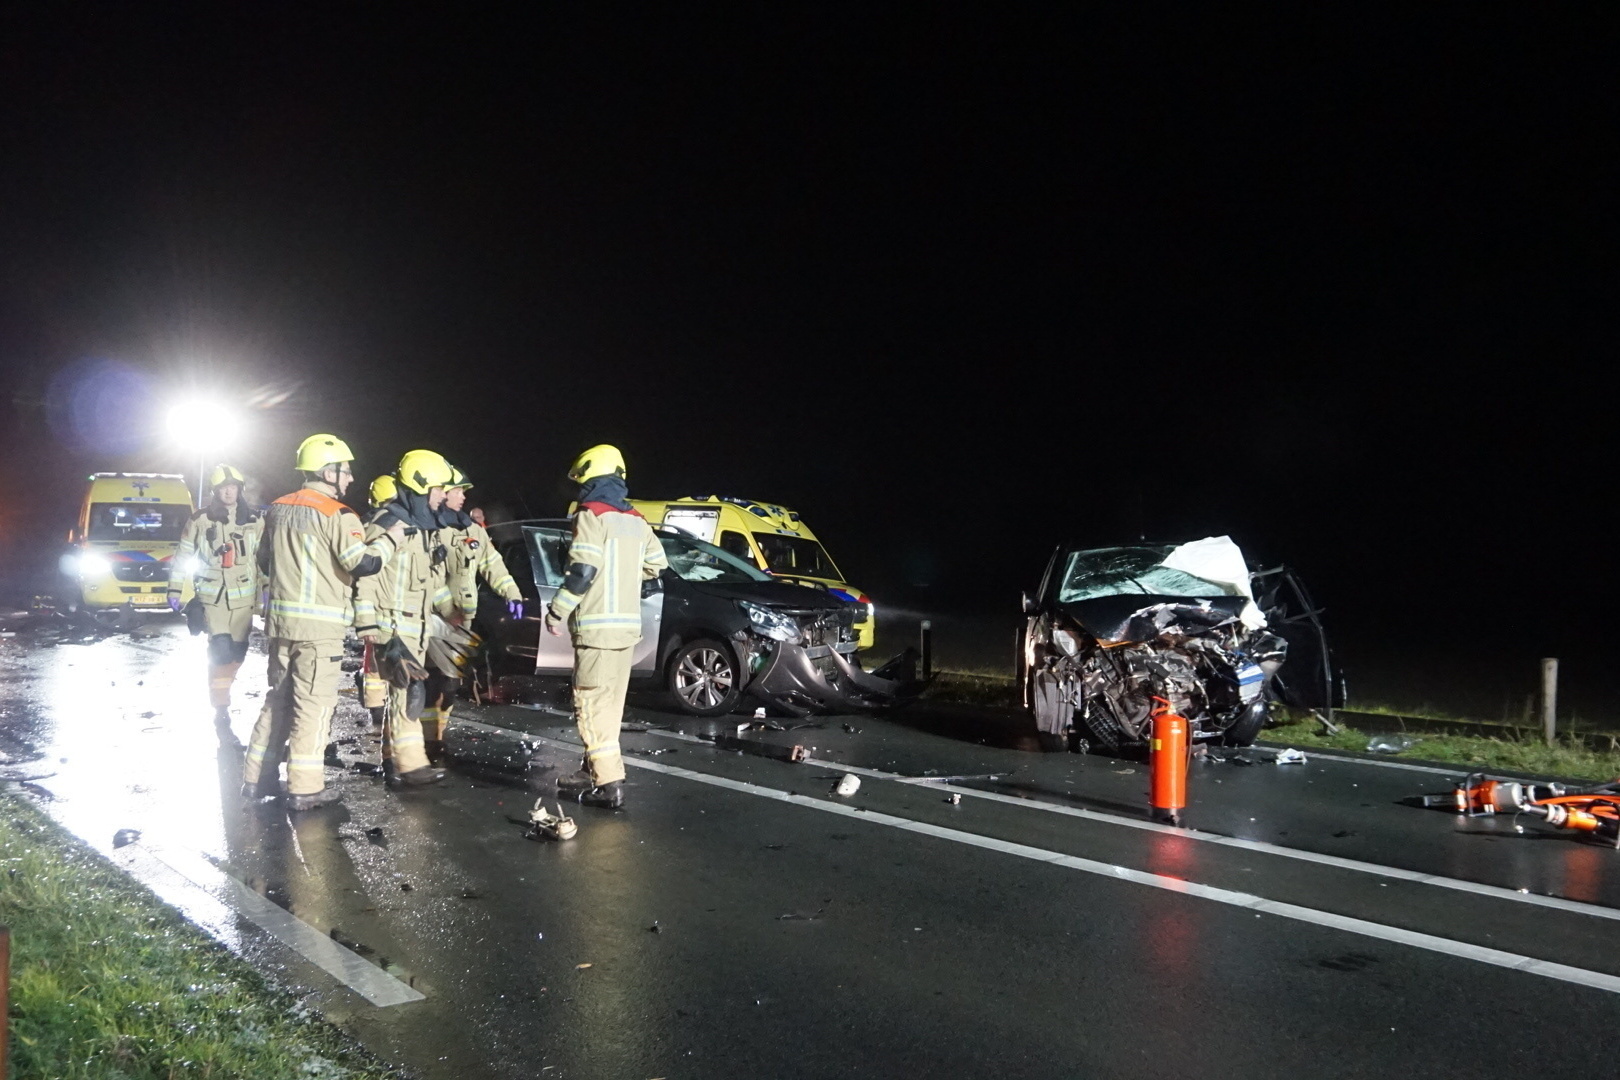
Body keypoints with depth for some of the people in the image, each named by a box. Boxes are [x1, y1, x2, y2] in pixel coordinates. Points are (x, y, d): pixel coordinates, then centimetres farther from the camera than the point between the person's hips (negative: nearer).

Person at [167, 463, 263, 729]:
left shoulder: (254, 521, 5)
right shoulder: (200, 520, -1)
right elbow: (182, 557, 6)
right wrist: (174, 590, 6)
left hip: (244, 597, 3)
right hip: (213, 596, -3)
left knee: (238, 651, 7)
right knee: (221, 650, -14)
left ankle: (222, 685, 34)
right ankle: (221, 709, -9)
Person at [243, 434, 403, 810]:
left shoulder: (278, 510, 12)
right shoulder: (336, 514, -12)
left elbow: (265, 563, 20)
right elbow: (364, 564, -19)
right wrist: (391, 539, -4)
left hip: (280, 618, 8)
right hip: (319, 624, -8)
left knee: (278, 697, 17)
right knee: (314, 704, -2)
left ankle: (256, 777, 22)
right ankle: (305, 787, 1)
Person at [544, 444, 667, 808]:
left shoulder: (592, 516, -10)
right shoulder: (635, 521, 14)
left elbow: (581, 571, -17)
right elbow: (656, 563, 21)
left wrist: (556, 612, -8)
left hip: (597, 627, -8)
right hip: (628, 625, 8)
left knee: (592, 703, -6)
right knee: (609, 703, 15)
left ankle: (610, 784, -11)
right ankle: (594, 772, 24)